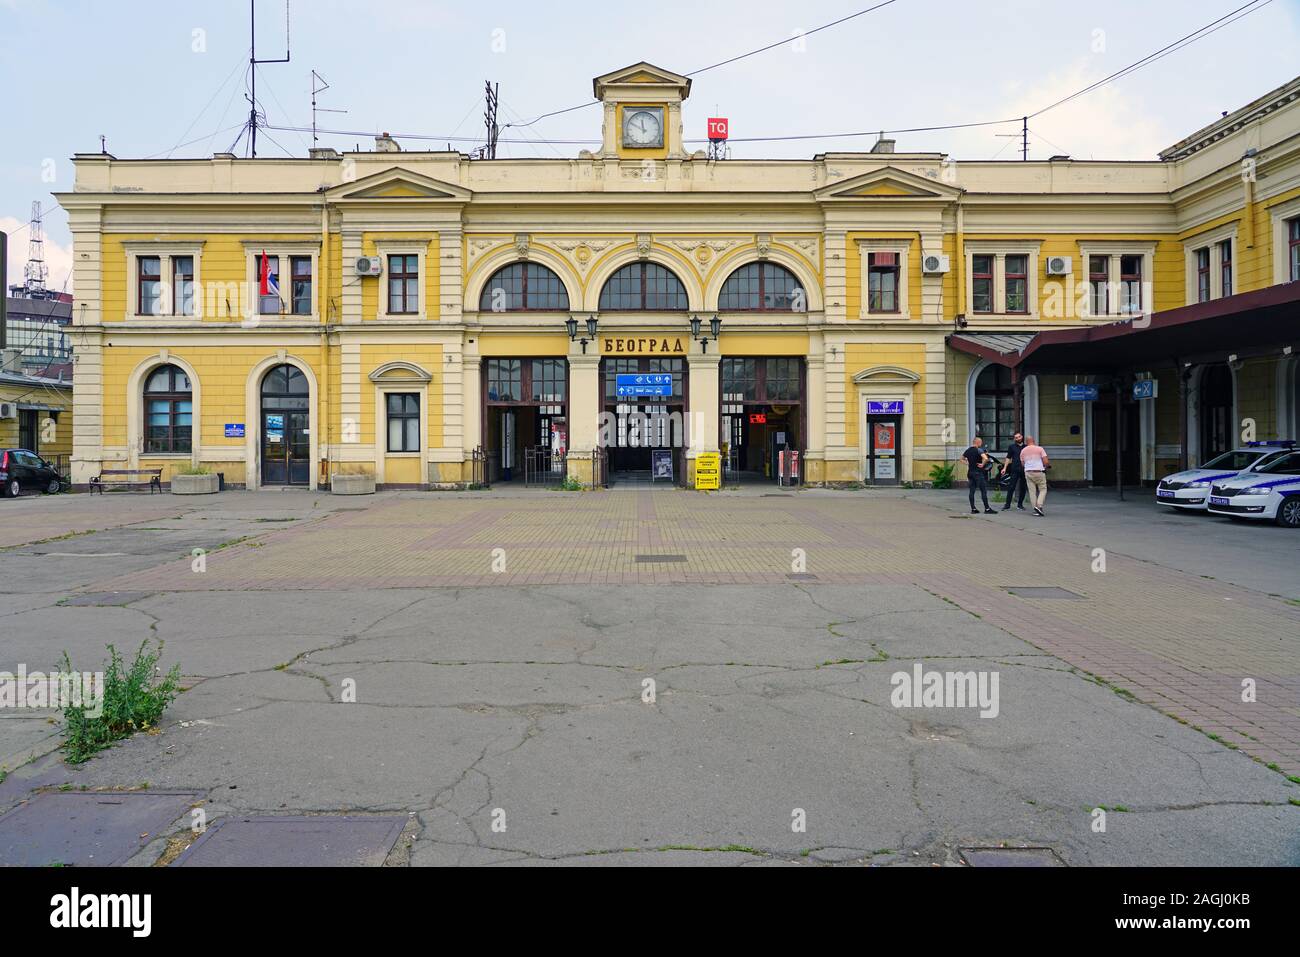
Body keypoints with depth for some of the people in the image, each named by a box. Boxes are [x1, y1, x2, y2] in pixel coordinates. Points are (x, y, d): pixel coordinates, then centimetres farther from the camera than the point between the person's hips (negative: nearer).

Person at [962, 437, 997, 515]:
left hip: (970, 472, 7)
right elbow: (985, 458, -28)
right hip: (978, 472, -7)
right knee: (983, 491, -4)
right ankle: (987, 509, -4)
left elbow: (962, 457, 27)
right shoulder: (979, 450, -12)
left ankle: (973, 509, 7)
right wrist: (982, 464, -13)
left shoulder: (967, 451, 10)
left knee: (972, 491, 7)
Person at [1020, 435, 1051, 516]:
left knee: (1032, 491, 5)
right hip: (1039, 472, -3)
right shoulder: (1040, 449, -3)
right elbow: (1046, 462, -8)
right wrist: (1048, 465, 14)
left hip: (1028, 472, 3)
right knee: (1043, 490, 6)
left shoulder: (1023, 451, 8)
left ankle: (1035, 510, 3)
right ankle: (1039, 506, -14)